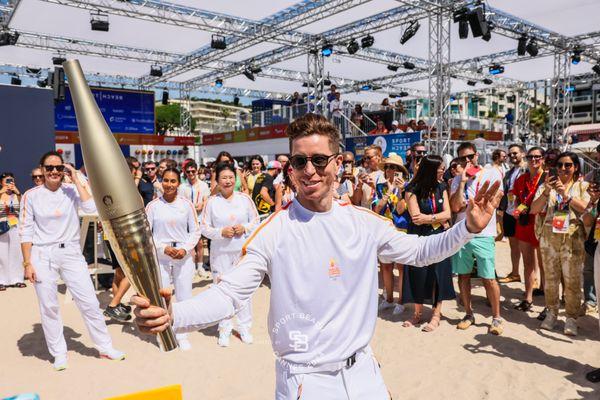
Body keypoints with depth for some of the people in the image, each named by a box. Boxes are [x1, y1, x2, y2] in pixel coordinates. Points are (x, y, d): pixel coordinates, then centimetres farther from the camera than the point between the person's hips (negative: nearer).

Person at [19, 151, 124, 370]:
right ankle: (59, 354, 22)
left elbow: (91, 208, -16)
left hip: (71, 253, 1)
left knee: (90, 303, 2)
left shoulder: (71, 190, 2)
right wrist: (27, 263, -5)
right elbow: (26, 232, 0)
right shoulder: (31, 195, 0)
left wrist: (76, 179, -11)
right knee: (49, 307, 6)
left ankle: (105, 347, 15)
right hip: (42, 256, -1)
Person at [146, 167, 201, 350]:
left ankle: (181, 335, 22)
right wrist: (164, 248, -12)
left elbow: (195, 231, 3)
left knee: (184, 296, 5)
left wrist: (185, 249, -11)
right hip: (160, 256, 0)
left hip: (184, 256, 1)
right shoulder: (153, 205, -2)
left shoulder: (187, 204, -1)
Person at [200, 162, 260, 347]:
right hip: (220, 252, -1)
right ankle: (225, 329, 20)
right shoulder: (212, 201, -1)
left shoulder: (245, 198, 2)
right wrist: (221, 232, -15)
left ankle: (244, 327, 22)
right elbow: (205, 228, 0)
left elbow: (256, 220, 7)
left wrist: (245, 228, -12)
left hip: (243, 250, 1)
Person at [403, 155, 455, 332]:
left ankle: (436, 316, 14)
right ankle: (418, 313, 22)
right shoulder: (413, 189, -9)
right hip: (419, 237, -2)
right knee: (418, 275, 6)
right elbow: (416, 217, -15)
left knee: (437, 274, 3)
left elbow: (447, 214, -3)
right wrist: (439, 220, -10)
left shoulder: (441, 187, 4)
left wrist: (427, 218, -16)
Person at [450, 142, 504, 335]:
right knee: (463, 275, 10)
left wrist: (465, 203, -3)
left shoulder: (492, 174, 2)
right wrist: (463, 182, -9)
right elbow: (455, 207, -5)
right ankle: (468, 314, 24)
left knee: (488, 278, -3)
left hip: (483, 234, -3)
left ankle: (496, 318, 12)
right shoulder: (457, 180, 8)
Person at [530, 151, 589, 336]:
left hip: (572, 237, -1)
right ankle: (551, 312, 20)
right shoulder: (548, 185, 5)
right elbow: (534, 209, -5)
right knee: (550, 277, 8)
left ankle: (571, 317, 11)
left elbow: (584, 207, -12)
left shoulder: (581, 185, 5)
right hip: (549, 236, 1)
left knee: (572, 280, 0)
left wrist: (565, 194, -24)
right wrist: (546, 192, -20)